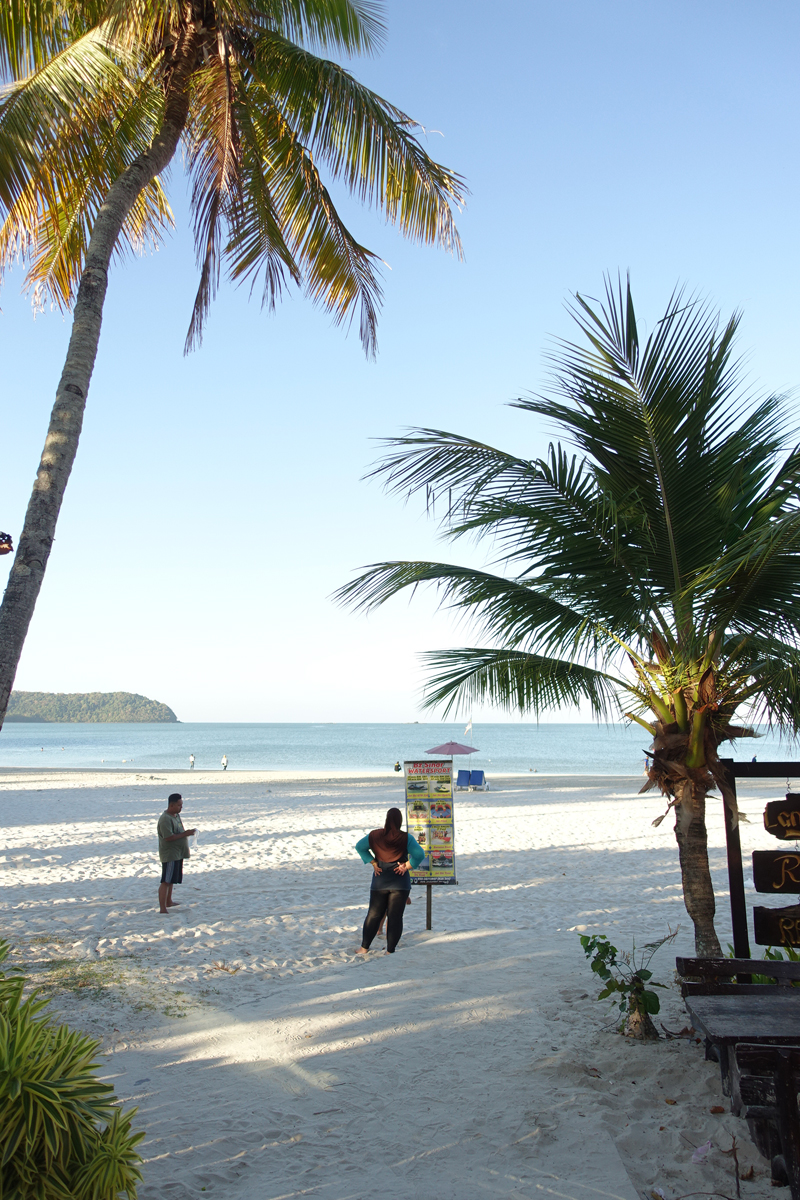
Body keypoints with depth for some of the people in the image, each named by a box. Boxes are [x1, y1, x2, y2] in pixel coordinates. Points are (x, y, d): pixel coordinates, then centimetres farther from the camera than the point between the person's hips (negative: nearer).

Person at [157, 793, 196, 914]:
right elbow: (168, 837, -26)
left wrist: (187, 832, 8)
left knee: (171, 880, 21)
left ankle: (169, 902, 34)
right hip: (169, 854, -10)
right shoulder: (165, 819, -20)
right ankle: (162, 907, -8)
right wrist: (185, 834, -23)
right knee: (166, 881, -9)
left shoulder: (176, 815, 11)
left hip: (178, 853, 10)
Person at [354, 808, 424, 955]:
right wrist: (407, 866, -7)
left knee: (374, 914, 13)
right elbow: (419, 854, -17)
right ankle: (390, 951, 2)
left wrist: (373, 863, 6)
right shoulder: (406, 838, -9)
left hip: (379, 882, 2)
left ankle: (364, 947, 16)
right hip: (400, 883, -2)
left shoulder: (374, 835, -1)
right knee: (395, 916, 3)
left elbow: (360, 846, 9)